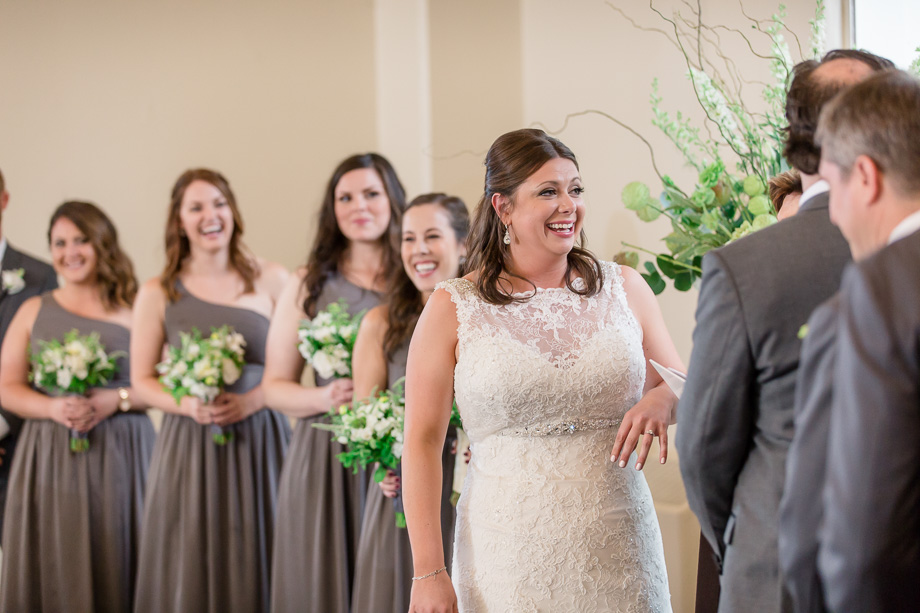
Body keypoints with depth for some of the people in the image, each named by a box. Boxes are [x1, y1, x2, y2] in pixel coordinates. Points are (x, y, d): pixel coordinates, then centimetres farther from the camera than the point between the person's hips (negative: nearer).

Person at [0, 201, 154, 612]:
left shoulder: (135, 311, 5)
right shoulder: (33, 312, 11)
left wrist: (116, 400, -14)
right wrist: (54, 408, -11)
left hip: (119, 455, -2)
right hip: (48, 458, 2)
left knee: (115, 568, -3)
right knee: (53, 573, 1)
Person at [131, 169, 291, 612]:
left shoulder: (271, 281, 5)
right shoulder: (158, 293, 6)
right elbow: (141, 380, 6)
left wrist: (252, 399, -13)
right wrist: (187, 404, -12)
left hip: (259, 438, 0)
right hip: (189, 442, 0)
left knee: (255, 565, 0)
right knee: (190, 569, 0)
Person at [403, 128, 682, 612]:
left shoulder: (624, 289, 7)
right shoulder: (452, 309, 0)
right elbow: (422, 442, -2)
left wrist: (664, 400, -11)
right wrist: (428, 572, -8)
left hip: (616, 552, 2)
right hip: (508, 561, -2)